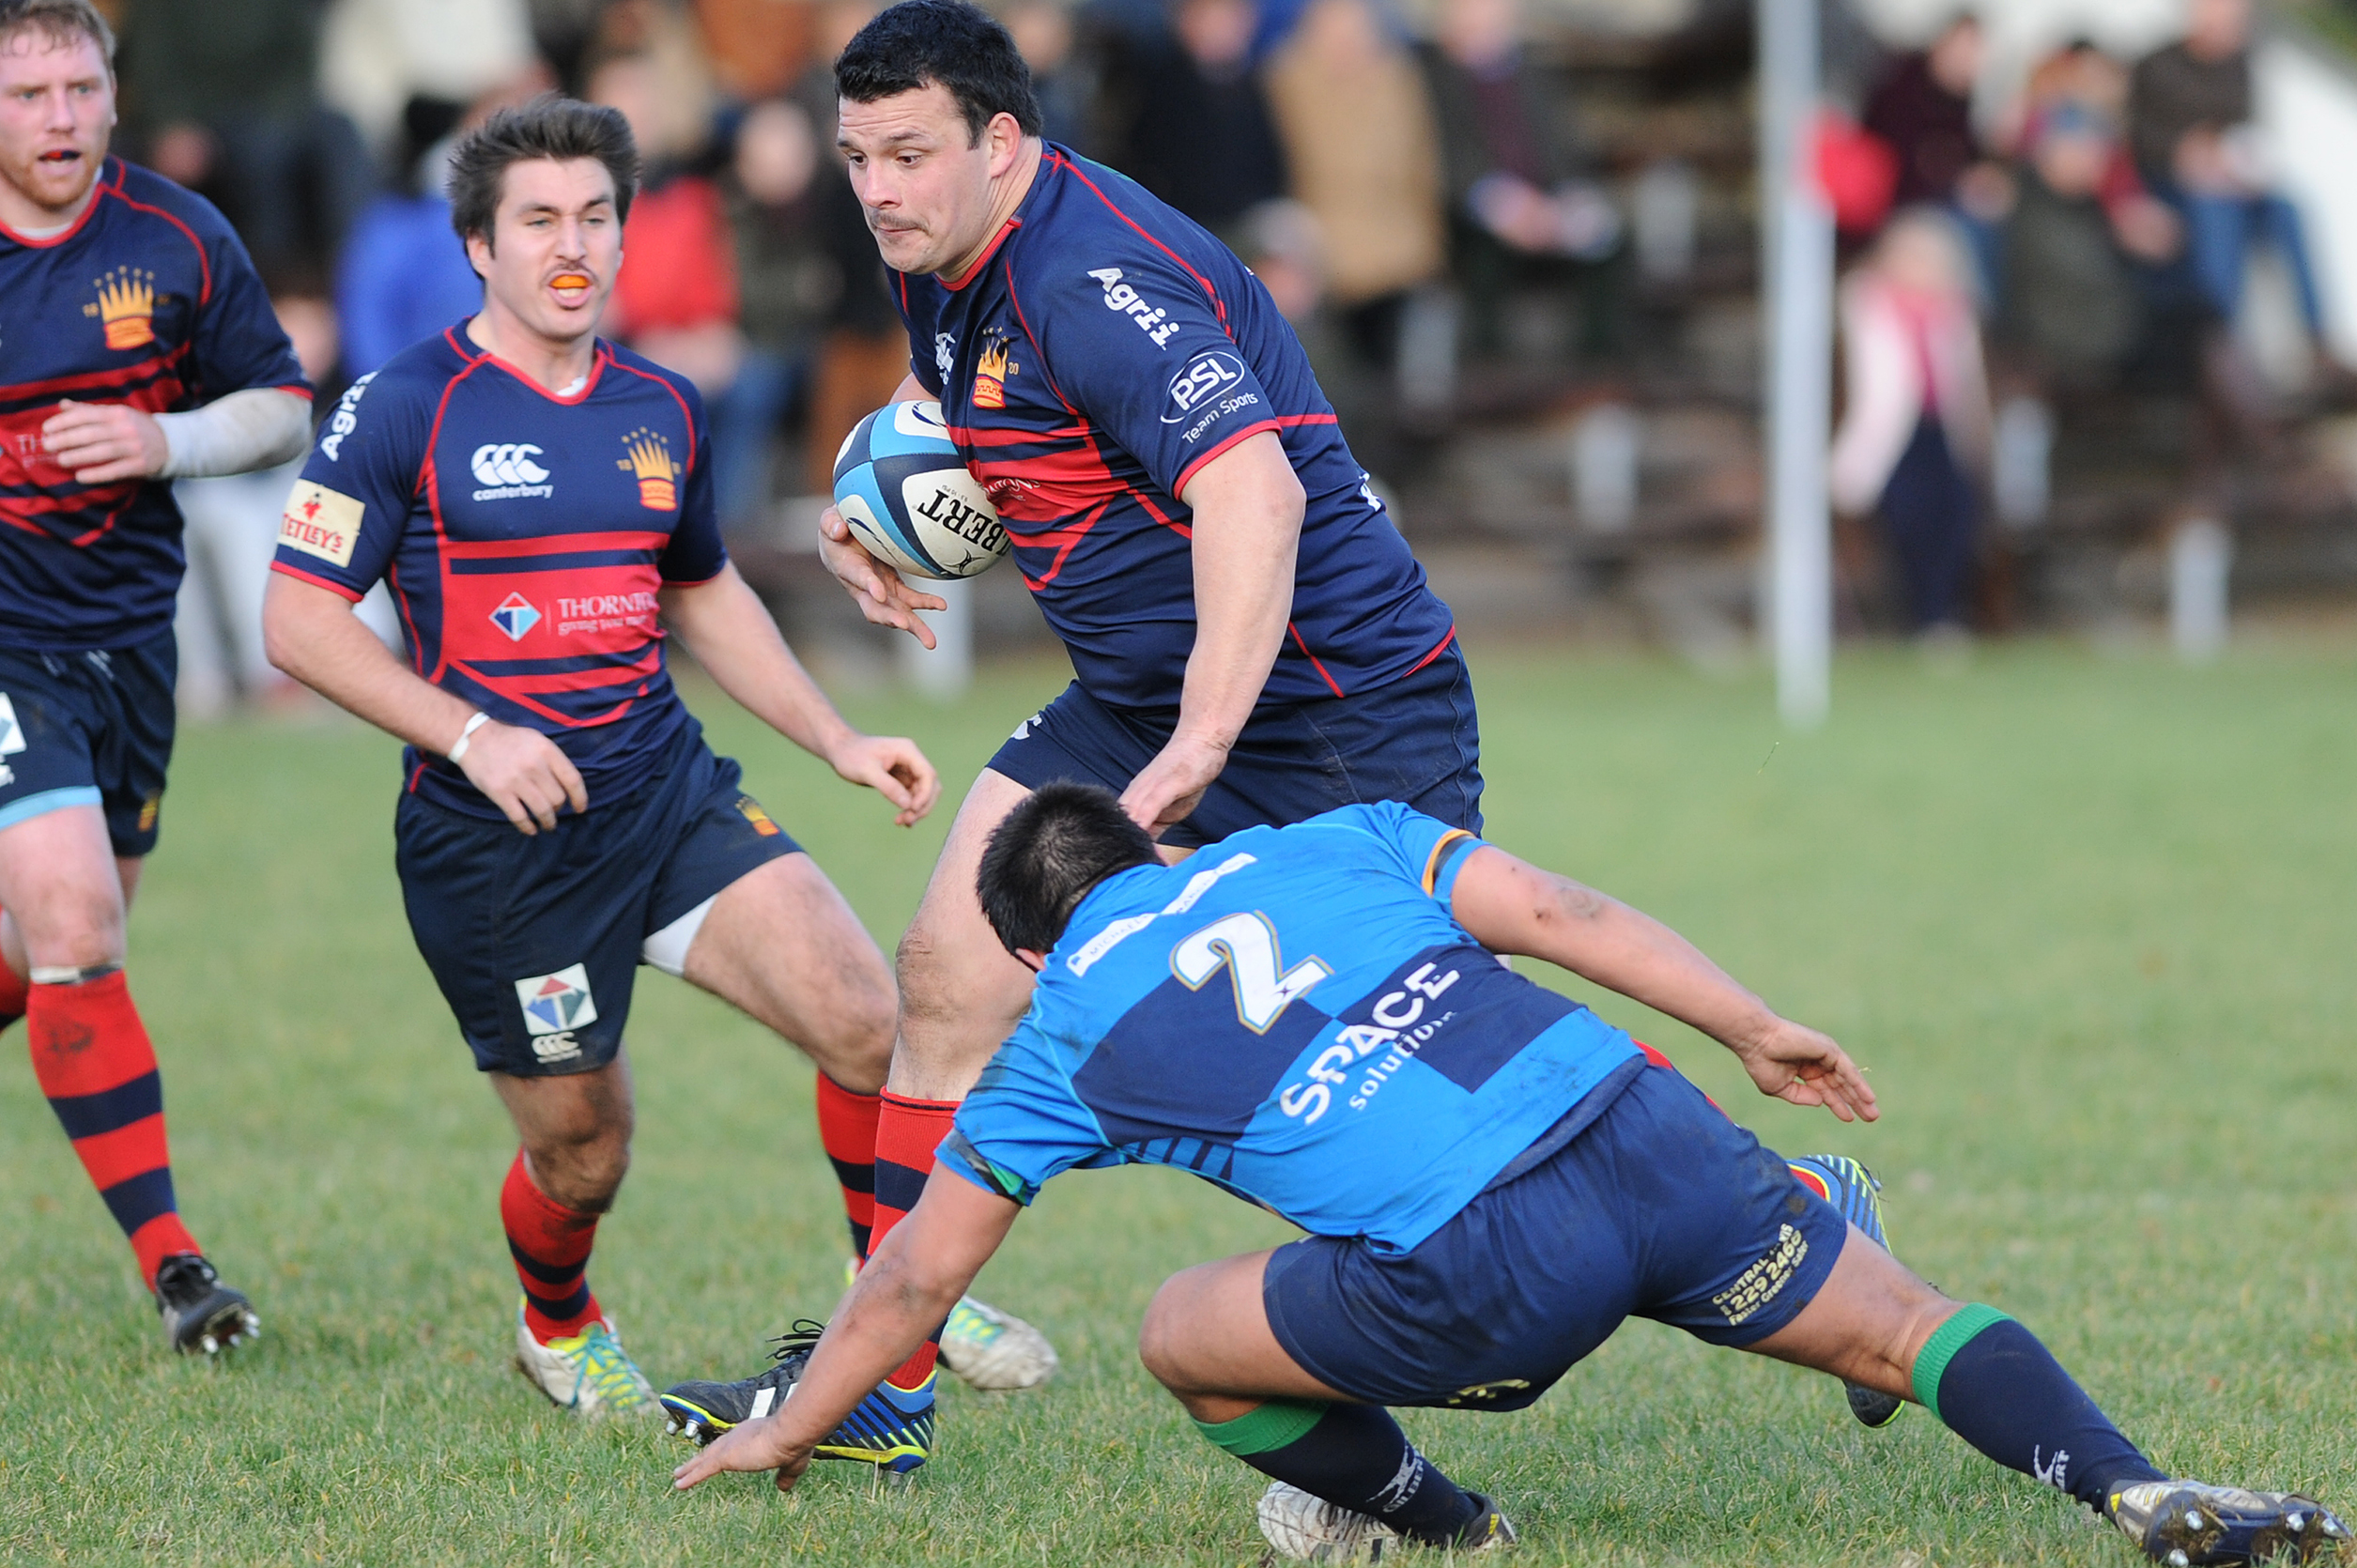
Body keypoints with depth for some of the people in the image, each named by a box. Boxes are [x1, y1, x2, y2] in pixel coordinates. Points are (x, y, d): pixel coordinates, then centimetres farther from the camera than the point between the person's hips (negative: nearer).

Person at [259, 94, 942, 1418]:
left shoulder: (663, 412, 10)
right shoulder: (406, 412, -8)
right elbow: (298, 617, -9)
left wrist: (839, 740, 17)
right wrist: (471, 734, -19)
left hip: (671, 795, 5)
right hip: (494, 844, -5)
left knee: (869, 1021, -13)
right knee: (581, 1152, 3)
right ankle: (560, 1330, 38)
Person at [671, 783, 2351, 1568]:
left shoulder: (1065, 1035, 21)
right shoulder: (1322, 843, 27)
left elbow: (915, 1274, 29)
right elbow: (1556, 910, 15)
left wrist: (785, 1432, 42)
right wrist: (1757, 1029, 18)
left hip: (1487, 1271, -4)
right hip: (1641, 1128, 4)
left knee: (1188, 1336, 17)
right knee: (1911, 1331, 16)